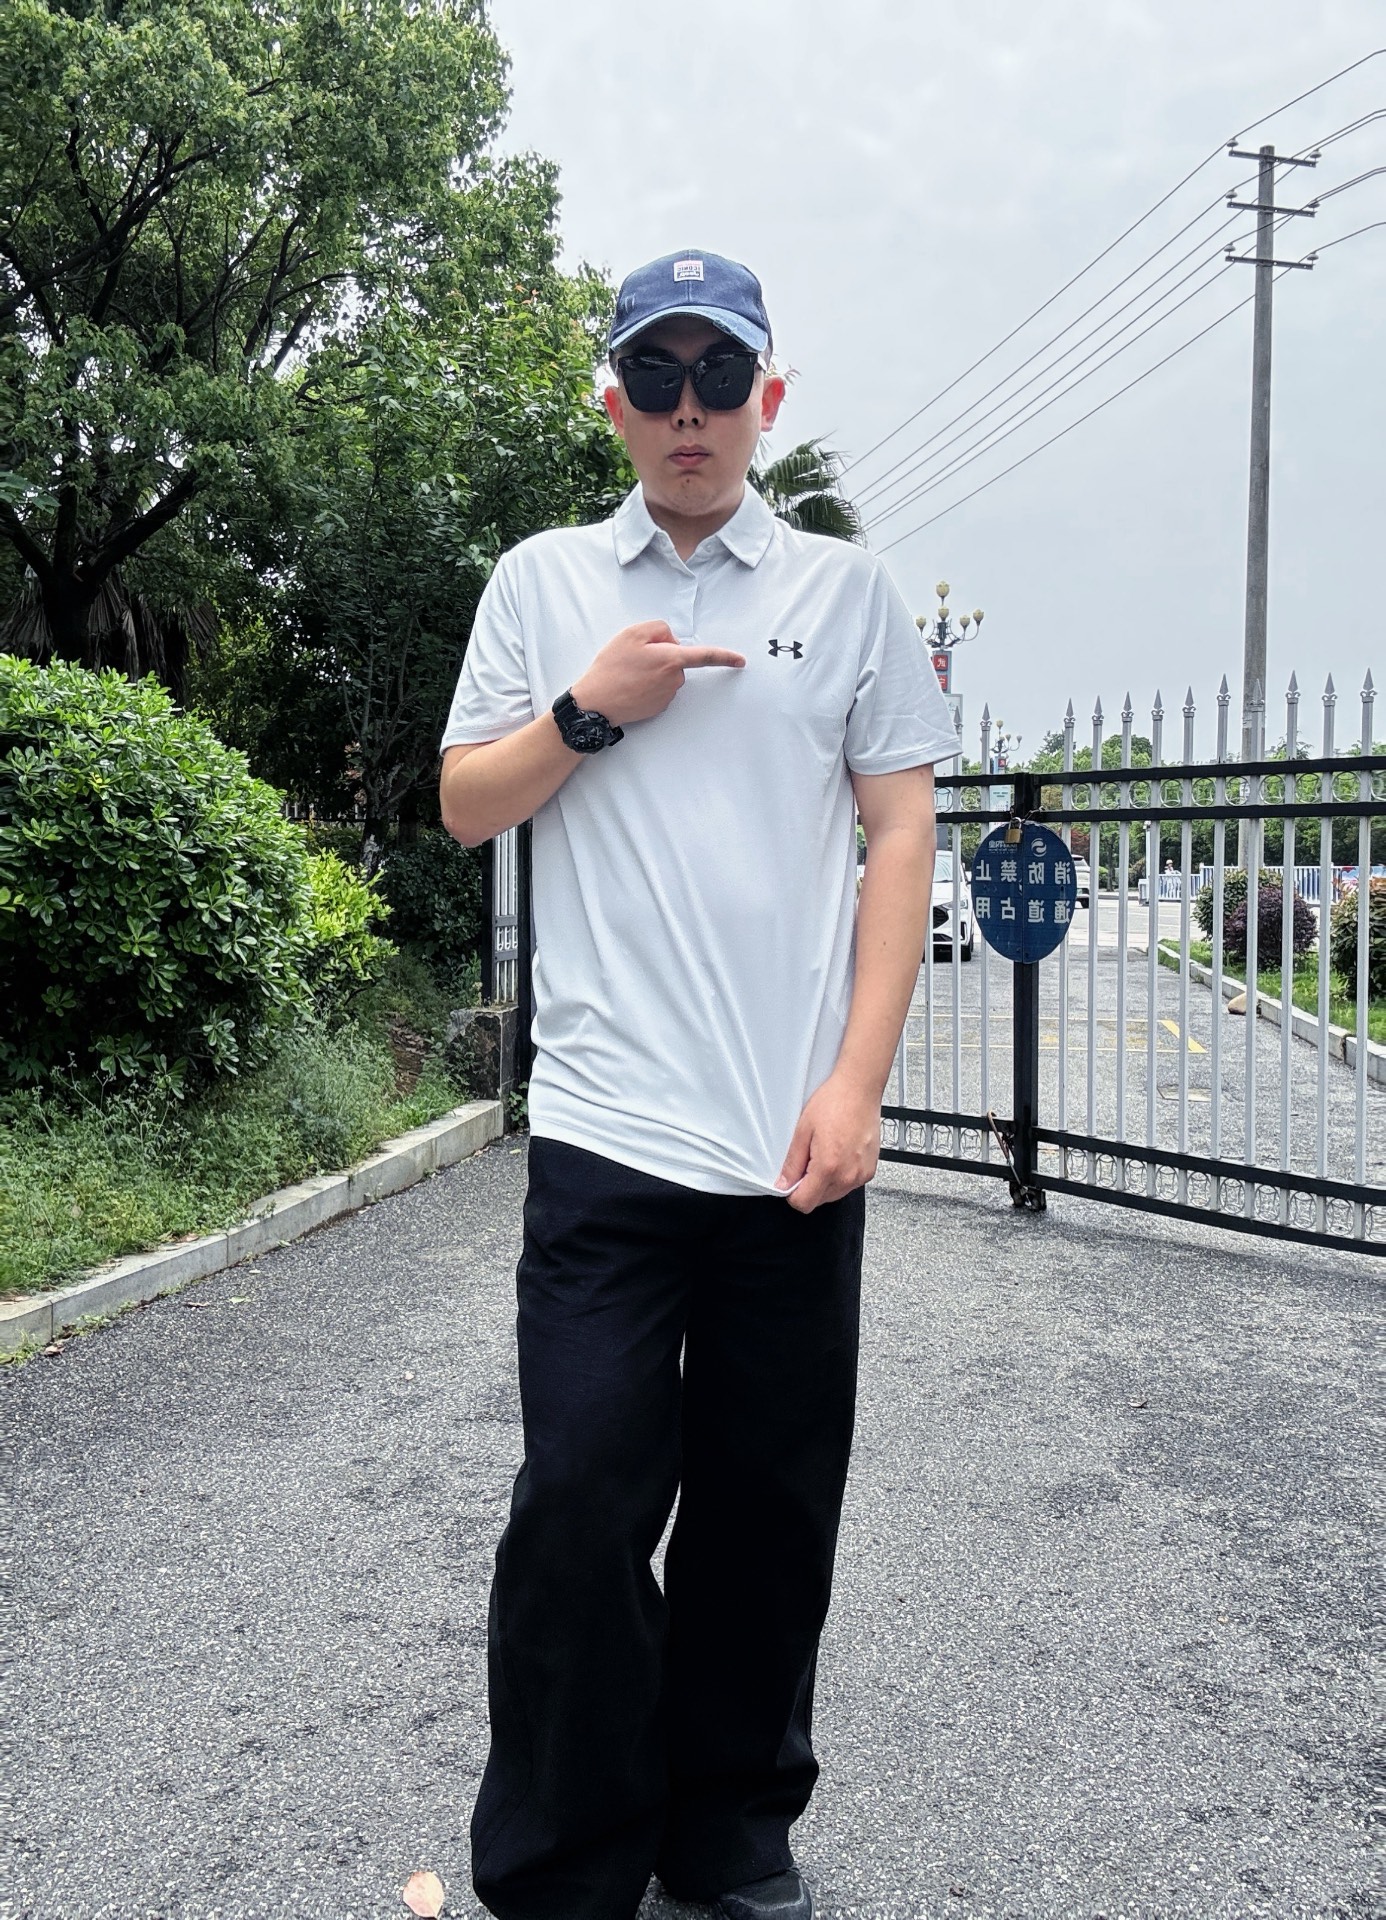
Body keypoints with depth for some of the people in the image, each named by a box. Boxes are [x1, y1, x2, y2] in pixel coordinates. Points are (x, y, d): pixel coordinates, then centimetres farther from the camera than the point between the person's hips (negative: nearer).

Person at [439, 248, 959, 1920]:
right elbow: (463, 807, 11)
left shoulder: (847, 590, 8)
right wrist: (588, 708, -7)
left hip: (794, 1141, 1)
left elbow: (901, 838, 4)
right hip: (606, 1134, 0)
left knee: (771, 1508, 10)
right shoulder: (543, 583, 11)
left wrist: (855, 1085, -6)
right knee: (583, 1500, -1)